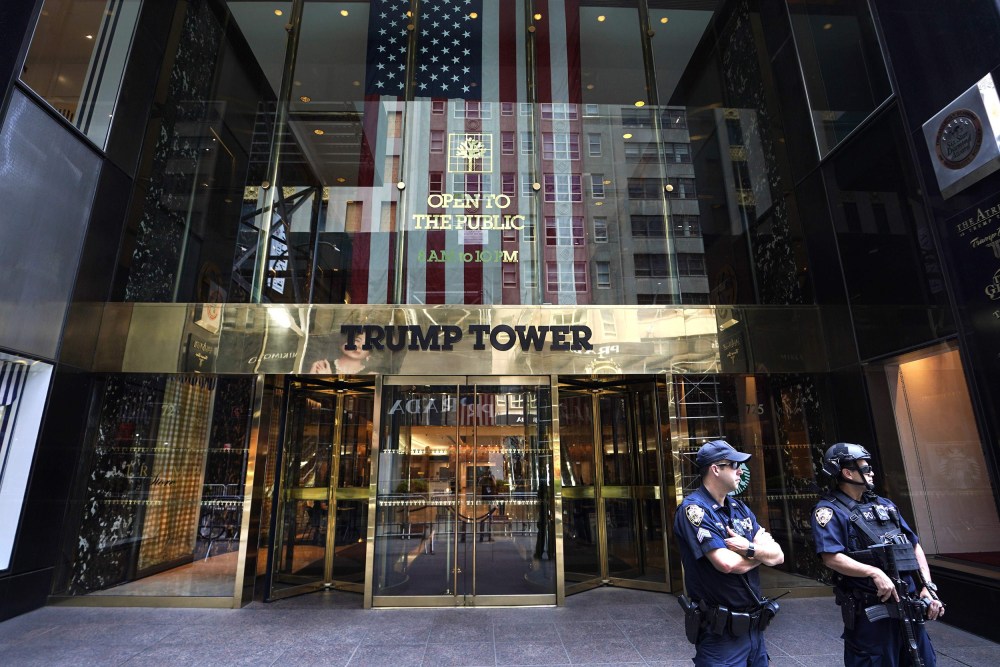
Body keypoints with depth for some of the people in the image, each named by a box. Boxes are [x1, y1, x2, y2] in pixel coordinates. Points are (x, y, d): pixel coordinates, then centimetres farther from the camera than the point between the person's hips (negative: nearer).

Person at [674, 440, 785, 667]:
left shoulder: (740, 508, 8)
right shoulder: (693, 509, -18)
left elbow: (778, 555, 3)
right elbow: (727, 563, -25)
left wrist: (749, 548, -18)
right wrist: (761, 551, -7)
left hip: (754, 626, 7)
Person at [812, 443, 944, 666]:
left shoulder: (884, 504, 13)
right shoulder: (829, 510, -11)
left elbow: (915, 546, 15)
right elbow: (831, 557, -20)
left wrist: (928, 588, 5)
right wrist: (875, 572, -26)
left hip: (909, 607, 7)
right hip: (868, 612, -7)